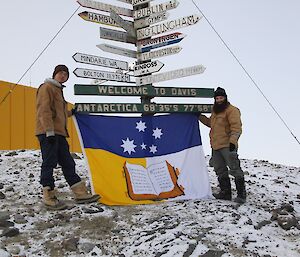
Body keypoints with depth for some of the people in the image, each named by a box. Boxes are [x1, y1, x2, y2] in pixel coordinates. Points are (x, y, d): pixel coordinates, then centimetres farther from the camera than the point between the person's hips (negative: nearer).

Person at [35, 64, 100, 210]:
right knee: (49, 163, -8)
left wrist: (70, 113, 39)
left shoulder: (58, 90, 25)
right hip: (48, 133, -9)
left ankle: (80, 194, 10)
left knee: (68, 163, 8)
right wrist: (49, 130, -22)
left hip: (59, 133, 10)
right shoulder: (47, 87, -3)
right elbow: (44, 110, -14)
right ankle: (49, 198, -4)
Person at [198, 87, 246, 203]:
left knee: (235, 169, -11)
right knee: (220, 170, 13)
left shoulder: (232, 110, -8)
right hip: (216, 146, 9)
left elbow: (236, 128, -17)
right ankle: (225, 192, 22)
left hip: (227, 146, -9)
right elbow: (211, 123, 37)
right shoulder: (215, 111, 20)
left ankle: (241, 194, -8)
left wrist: (233, 141, -28)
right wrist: (200, 116, 32)